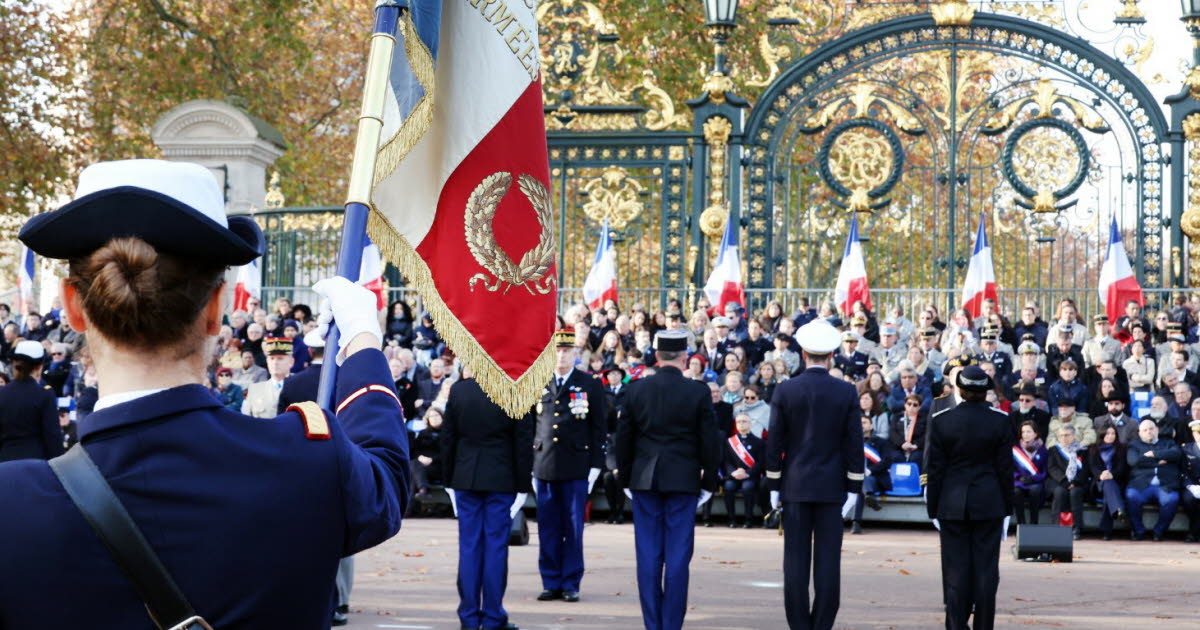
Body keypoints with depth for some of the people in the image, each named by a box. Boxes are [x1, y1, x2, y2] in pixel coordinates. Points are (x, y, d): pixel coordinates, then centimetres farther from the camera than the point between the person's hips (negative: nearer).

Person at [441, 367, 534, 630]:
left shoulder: (458, 390, -2)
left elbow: (447, 437, 4)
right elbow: (524, 442, -6)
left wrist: (449, 477, 13)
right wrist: (523, 484, 2)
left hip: (465, 478, 2)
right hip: (502, 480, -2)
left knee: (469, 546, 7)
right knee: (496, 545, 2)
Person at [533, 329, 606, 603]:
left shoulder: (590, 385, 4)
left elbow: (599, 427, 3)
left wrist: (596, 465, -2)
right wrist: (529, 463, 8)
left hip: (576, 467, -2)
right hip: (544, 465, 2)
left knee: (573, 528, 1)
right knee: (548, 529, 4)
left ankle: (571, 584, 8)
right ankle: (551, 583, 12)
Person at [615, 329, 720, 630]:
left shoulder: (635, 390, 0)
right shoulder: (698, 393, -5)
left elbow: (623, 439, 5)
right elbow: (710, 443, -2)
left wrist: (625, 478, 15)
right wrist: (709, 481, 8)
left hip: (644, 480, 2)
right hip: (683, 481, -2)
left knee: (648, 556, 5)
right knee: (677, 557, 2)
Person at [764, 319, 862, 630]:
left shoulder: (785, 391, -3)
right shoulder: (847, 392, -3)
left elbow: (774, 441, -1)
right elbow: (854, 443, -2)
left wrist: (773, 485, 6)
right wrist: (853, 487, 4)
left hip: (795, 486, 0)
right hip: (831, 486, 0)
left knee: (796, 560, 3)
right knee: (828, 560, 2)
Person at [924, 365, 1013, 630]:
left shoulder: (942, 422, -3)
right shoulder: (1000, 422, -3)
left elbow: (935, 469, 0)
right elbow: (1005, 468, 0)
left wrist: (933, 509, 7)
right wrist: (1006, 509, 8)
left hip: (953, 506, 0)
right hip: (989, 505, 0)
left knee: (956, 570, 4)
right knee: (986, 569, 3)